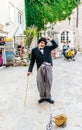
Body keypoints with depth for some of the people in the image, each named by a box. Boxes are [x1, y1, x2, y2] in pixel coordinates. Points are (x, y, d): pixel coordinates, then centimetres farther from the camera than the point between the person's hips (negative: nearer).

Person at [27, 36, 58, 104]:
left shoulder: (48, 48, 16)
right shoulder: (34, 50, 11)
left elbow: (56, 45, 11)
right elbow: (32, 61, 10)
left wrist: (50, 39, 1)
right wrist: (30, 70, 5)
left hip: (48, 66, 1)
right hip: (40, 67, -1)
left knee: (48, 82, 0)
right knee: (40, 81, -7)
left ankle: (48, 97, 11)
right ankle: (42, 97, 8)